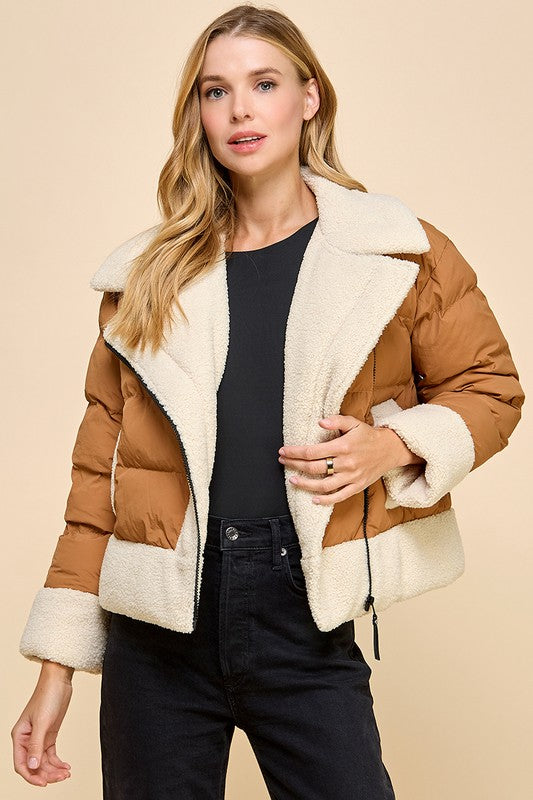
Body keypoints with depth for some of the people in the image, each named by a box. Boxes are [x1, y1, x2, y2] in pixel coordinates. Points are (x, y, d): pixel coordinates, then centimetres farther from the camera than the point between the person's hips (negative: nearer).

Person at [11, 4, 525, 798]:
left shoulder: (401, 255, 2)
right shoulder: (148, 276, 6)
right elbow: (98, 471, 6)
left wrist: (392, 444, -11)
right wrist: (57, 666, 3)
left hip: (306, 621, -1)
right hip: (158, 625, 2)